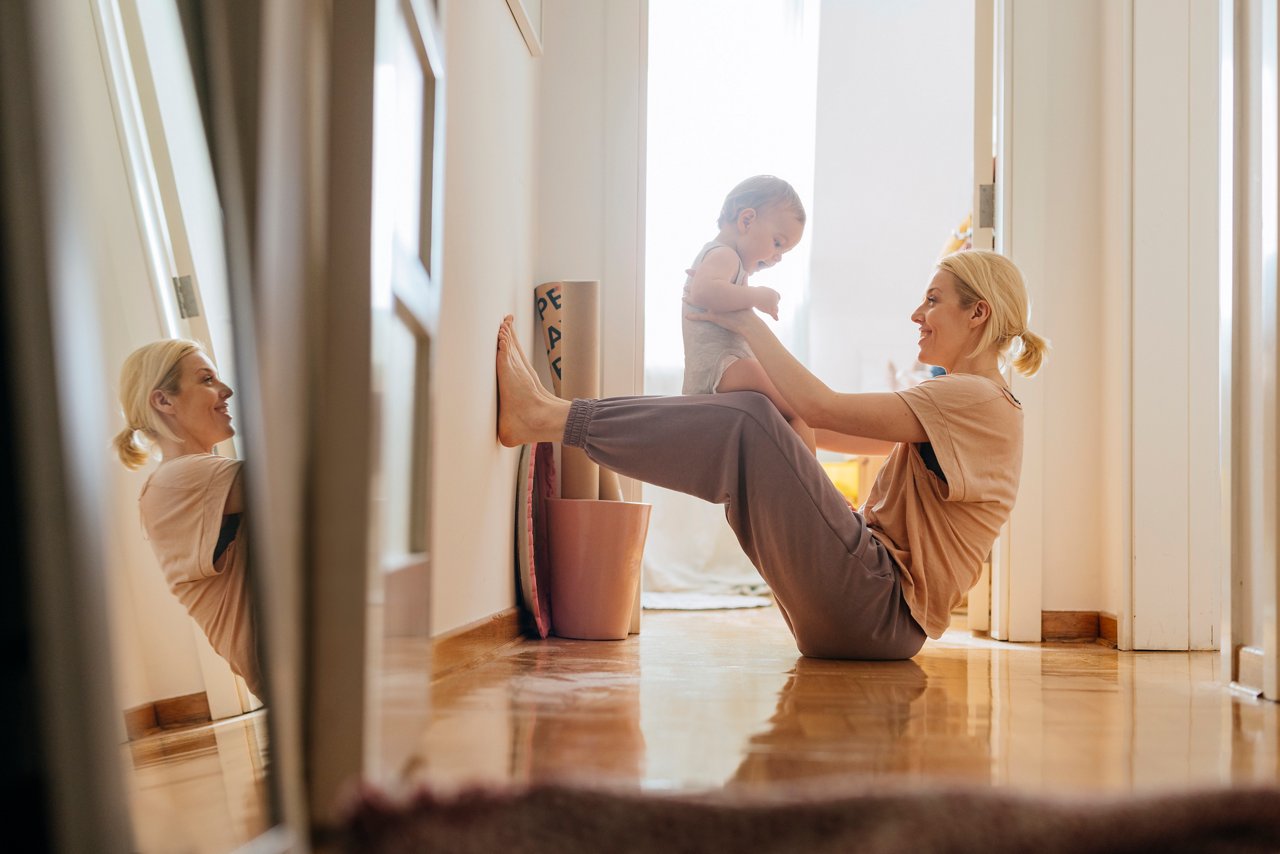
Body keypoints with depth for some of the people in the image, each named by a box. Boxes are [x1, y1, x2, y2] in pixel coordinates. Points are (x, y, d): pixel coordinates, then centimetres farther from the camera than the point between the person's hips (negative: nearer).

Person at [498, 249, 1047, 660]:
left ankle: (549, 419, -16)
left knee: (749, 422, -19)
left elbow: (818, 407, -17)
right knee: (753, 436, 6)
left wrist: (749, 324, -5)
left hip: (879, 614, -9)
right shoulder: (959, 402, 24)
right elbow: (816, 430, 22)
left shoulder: (976, 399, -8)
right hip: (868, 615, 9)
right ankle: (547, 417, 1)